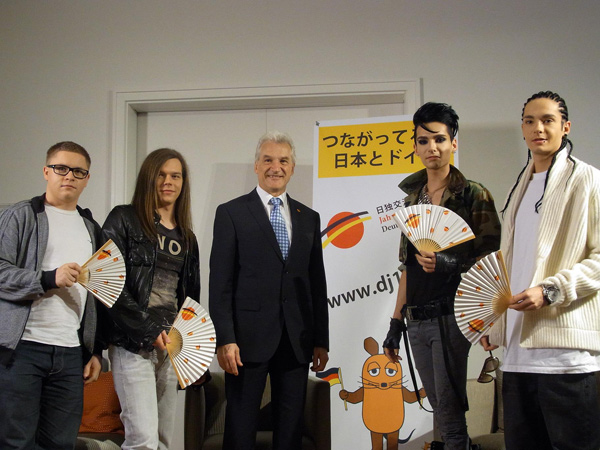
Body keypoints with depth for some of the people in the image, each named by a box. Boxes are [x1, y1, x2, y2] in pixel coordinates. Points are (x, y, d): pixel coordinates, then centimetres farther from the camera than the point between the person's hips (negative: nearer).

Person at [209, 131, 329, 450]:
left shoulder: (309, 218, 13)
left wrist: (321, 340, 8)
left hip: (297, 341, 4)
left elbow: (317, 283, 13)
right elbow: (220, 282, -4)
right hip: (249, 338, -4)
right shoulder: (231, 213, 1)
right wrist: (225, 339, -12)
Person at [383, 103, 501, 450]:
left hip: (451, 314, -6)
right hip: (417, 318, 6)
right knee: (438, 404, 10)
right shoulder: (412, 199, 15)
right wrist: (396, 324, 15)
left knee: (449, 406, -7)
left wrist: (451, 264, -23)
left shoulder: (475, 196, -2)